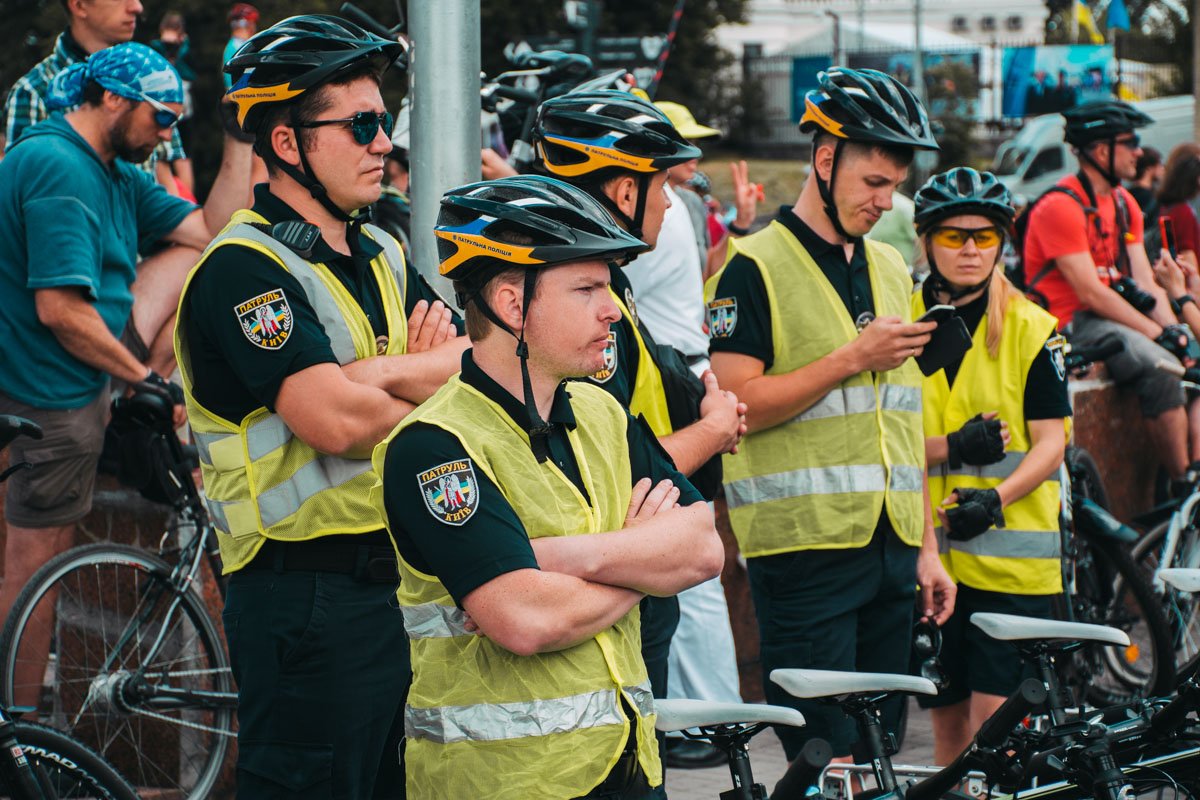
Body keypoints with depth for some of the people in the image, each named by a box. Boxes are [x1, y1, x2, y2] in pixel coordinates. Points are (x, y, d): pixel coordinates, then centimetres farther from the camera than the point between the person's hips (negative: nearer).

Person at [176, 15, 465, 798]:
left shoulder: (382, 257, 14)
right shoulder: (243, 269, -13)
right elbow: (337, 422, -24)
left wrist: (382, 371, -14)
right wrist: (431, 383, -5)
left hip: (403, 578, 8)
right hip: (309, 597, -8)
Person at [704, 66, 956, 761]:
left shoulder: (891, 269, 17)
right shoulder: (756, 268, -5)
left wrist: (928, 547, 17)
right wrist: (852, 358, -17)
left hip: (891, 548, 7)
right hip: (806, 546, -7)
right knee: (828, 762, -9)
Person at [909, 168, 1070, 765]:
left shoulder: (1032, 329, 2)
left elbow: (1050, 441, -4)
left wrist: (994, 498, -21)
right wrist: (950, 448, -15)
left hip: (1010, 552, -2)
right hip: (929, 552, 2)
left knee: (994, 721, -9)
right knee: (948, 721, 8)